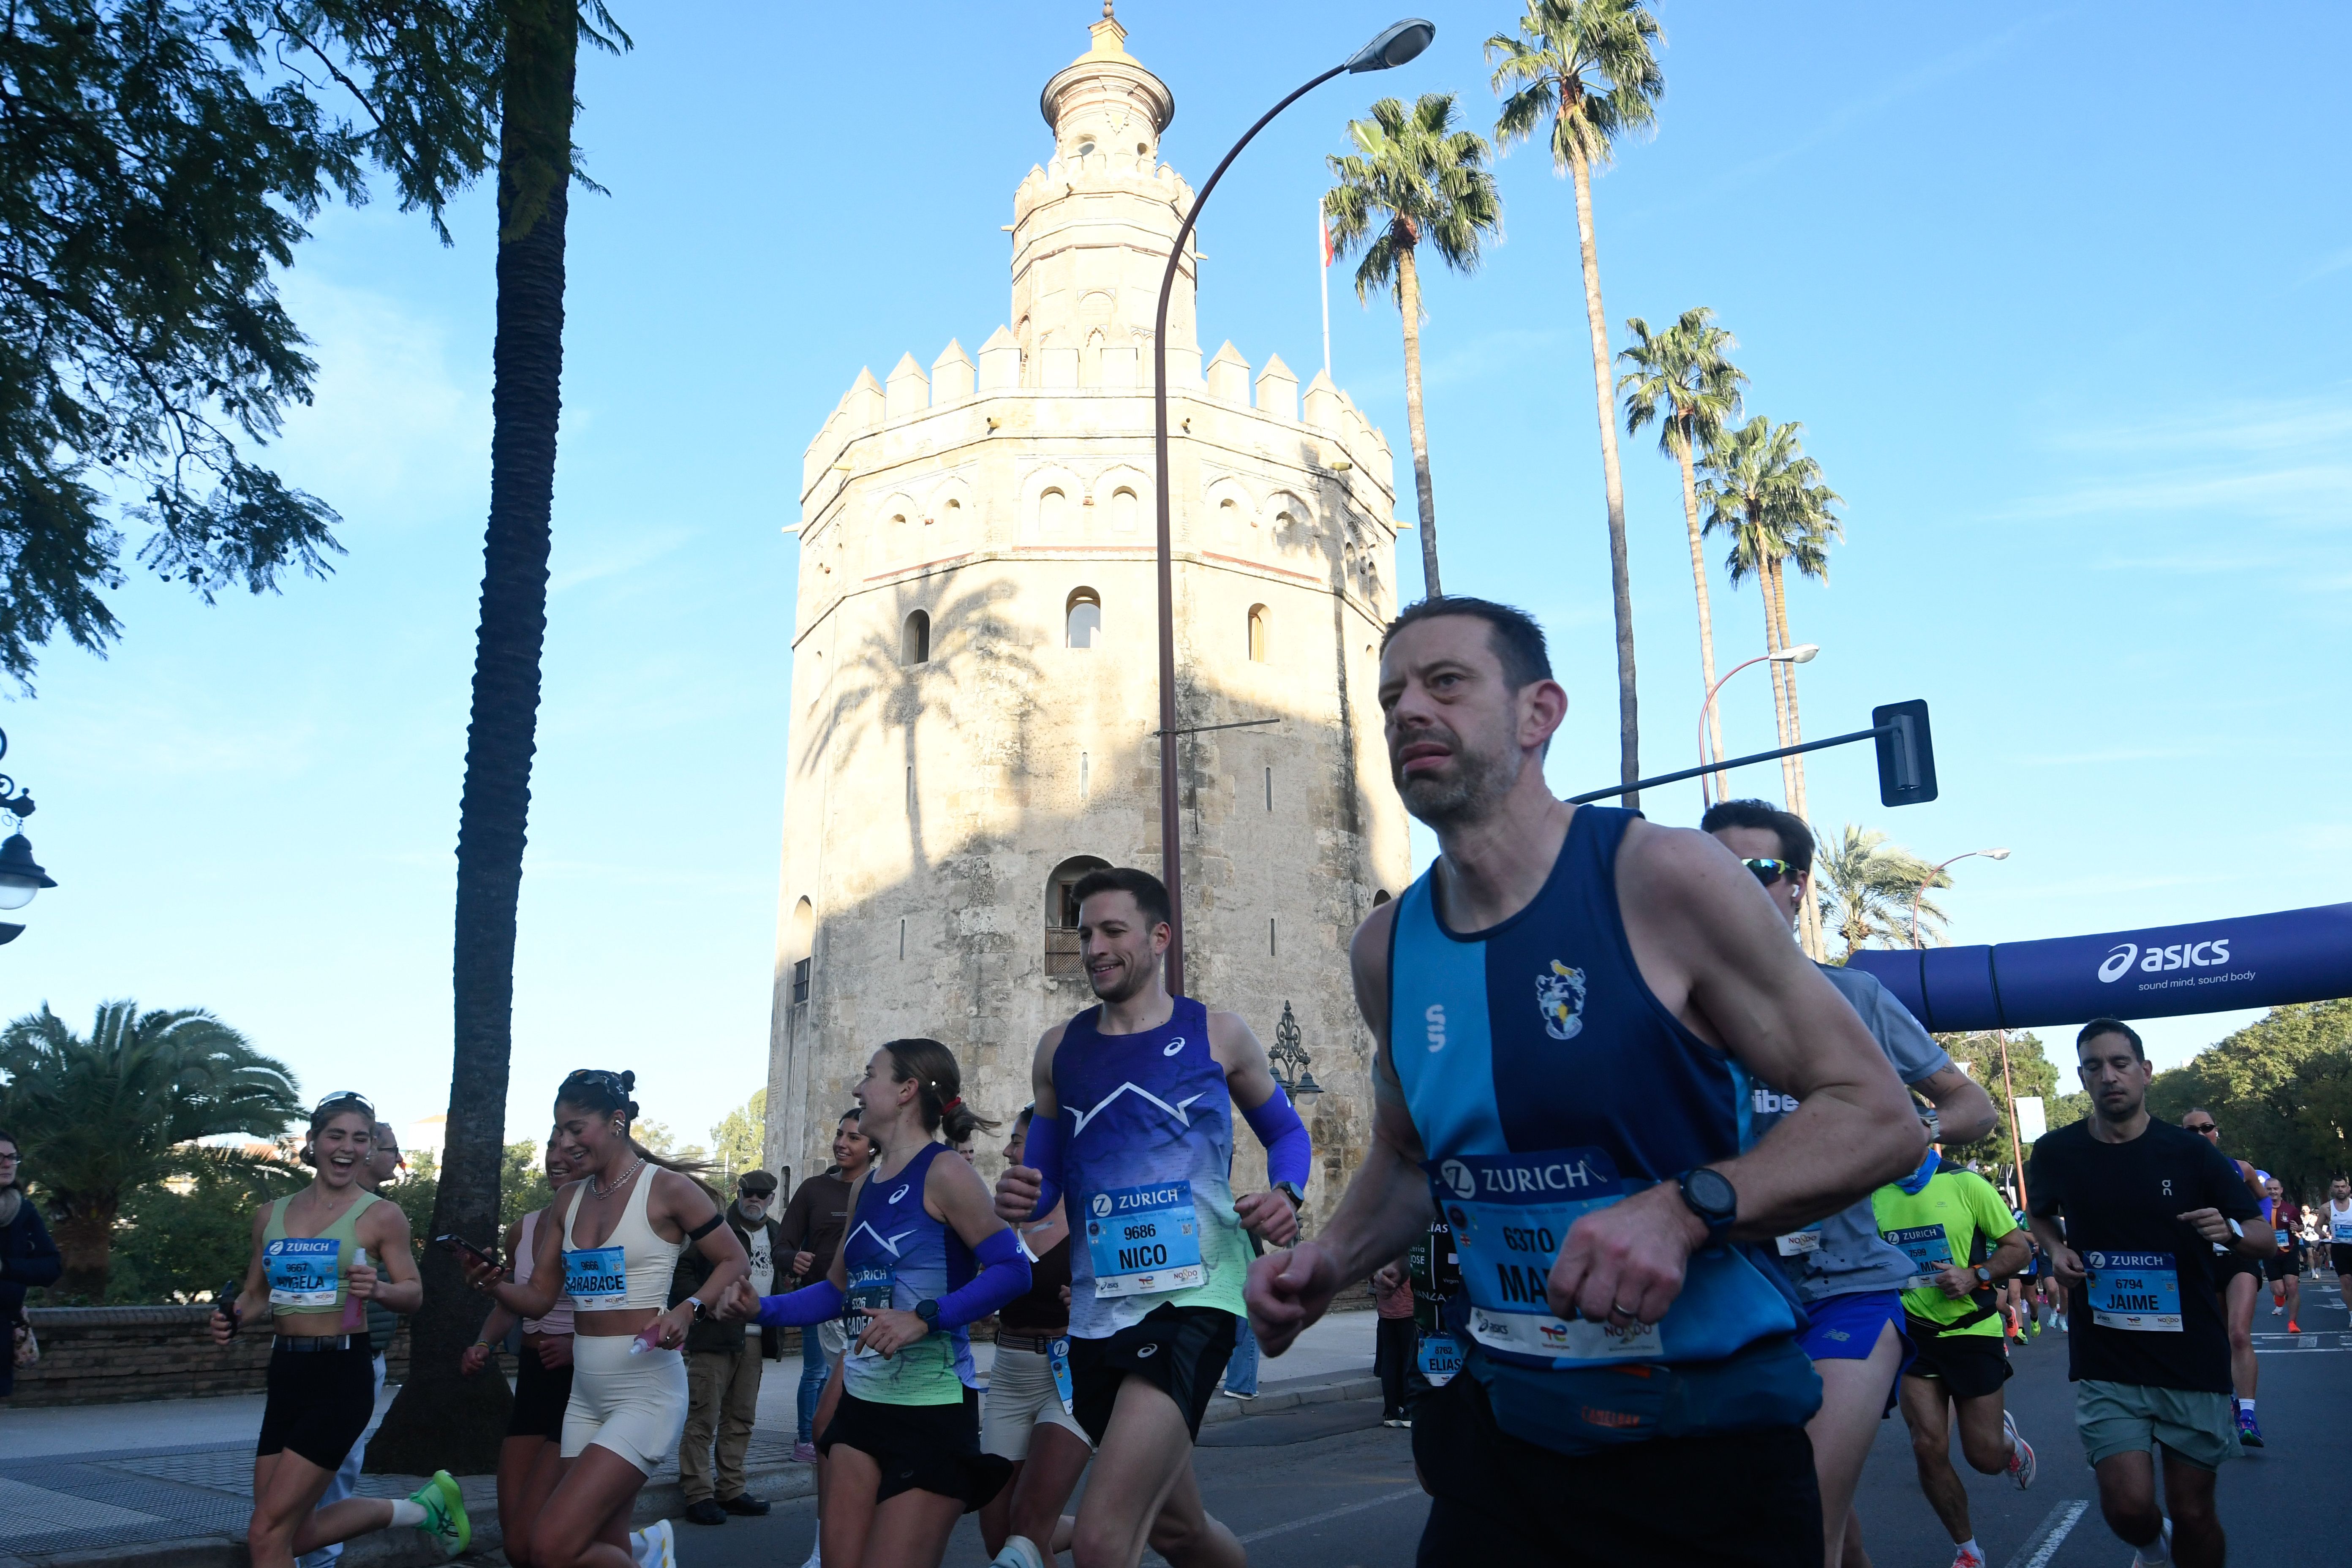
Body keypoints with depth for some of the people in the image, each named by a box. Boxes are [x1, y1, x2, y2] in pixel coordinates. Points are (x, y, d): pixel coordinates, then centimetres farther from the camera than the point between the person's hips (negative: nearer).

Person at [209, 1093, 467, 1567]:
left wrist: (378, 1289, -24)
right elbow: (256, 1296, 18)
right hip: (285, 1374, 6)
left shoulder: (381, 1216, -5)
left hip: (341, 1376, -6)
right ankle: (422, 1507, 30)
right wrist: (233, 1319, -4)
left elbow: (413, 1294, -3)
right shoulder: (270, 1215, 9)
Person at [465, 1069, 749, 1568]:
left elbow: (735, 1262, -4)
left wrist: (687, 1311, -20)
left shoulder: (667, 1188, -9)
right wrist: (493, 1286, -11)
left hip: (647, 1393, -7)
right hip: (584, 1396, 7)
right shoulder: (569, 1200, 9)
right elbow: (538, 1298, 9)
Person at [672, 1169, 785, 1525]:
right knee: (703, 1417, -5)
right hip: (715, 1336, -6)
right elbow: (681, 1272, -8)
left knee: (741, 1419, 11)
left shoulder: (777, 1235, 13)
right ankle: (699, 1495, 0)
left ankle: (731, 1490, 19)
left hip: (755, 1339, 6)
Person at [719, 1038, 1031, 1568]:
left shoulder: (944, 1173, -13)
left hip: (933, 1407, -8)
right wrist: (762, 1310, 7)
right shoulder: (865, 1187, 12)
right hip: (862, 1403, 8)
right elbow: (837, 1290, 21)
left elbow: (1012, 1270, -20)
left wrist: (924, 1320, -28)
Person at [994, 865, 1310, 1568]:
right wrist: (1019, 1199, -8)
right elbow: (1045, 1175, 15)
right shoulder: (1059, 1048, 8)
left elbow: (1287, 1132, 14)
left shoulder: (1217, 1035, 1)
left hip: (1194, 1297, -4)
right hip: (1098, 1313, 5)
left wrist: (1286, 1194, -7)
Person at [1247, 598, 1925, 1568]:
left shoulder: (1662, 878, -14)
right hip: (1499, 1435, 4)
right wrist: (1331, 1260, -3)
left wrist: (1684, 1209, -27)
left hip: (1708, 1440, -4)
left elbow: (1877, 1116, -12)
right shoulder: (1386, 949, 0)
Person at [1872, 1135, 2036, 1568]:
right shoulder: (1875, 1195, -1)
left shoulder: (1965, 1184, -11)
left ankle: (2008, 1438, 42)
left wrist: (1975, 1277, -21)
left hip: (1973, 1331, -2)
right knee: (1928, 1448, -5)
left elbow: (2019, 1246, -6)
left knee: (1986, 1458, 4)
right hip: (1914, 1333, 2)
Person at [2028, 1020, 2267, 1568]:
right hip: (2105, 1363, 0)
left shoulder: (2190, 1153, -3)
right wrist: (2057, 1251, -2)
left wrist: (2229, 1231, -21)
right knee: (2128, 1506, -9)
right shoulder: (2058, 1151, -1)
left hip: (2192, 1358, 0)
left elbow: (2264, 1238, 1)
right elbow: (2039, 1215, 19)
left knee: (2193, 1512, 6)